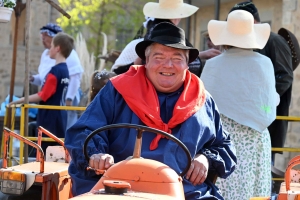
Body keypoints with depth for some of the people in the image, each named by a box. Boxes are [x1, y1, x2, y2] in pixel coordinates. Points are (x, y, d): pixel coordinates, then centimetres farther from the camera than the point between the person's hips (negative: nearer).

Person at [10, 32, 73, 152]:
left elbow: (43, 96, -18)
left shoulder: (55, 71, -17)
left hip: (50, 120, -9)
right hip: (59, 120, 9)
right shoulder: (65, 70, 11)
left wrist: (21, 101, -11)